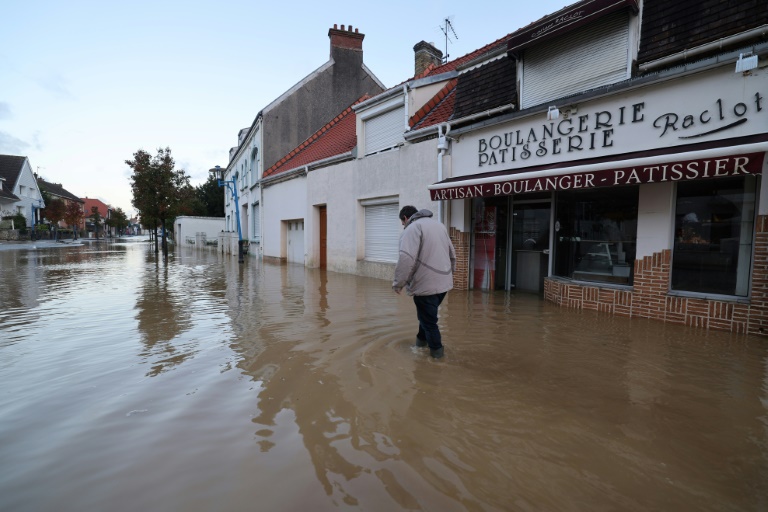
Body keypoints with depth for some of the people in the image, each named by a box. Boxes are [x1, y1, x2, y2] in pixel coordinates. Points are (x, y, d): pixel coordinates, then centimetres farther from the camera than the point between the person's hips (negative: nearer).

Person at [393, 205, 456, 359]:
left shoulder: (412, 228, -10)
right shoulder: (439, 225, 17)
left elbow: (406, 258, -23)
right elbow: (452, 253, 23)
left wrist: (398, 283, -15)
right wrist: (450, 271, 34)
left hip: (426, 284, -9)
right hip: (443, 281, 9)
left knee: (428, 318, 6)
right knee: (427, 314, 24)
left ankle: (436, 349, 17)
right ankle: (422, 339, 36)